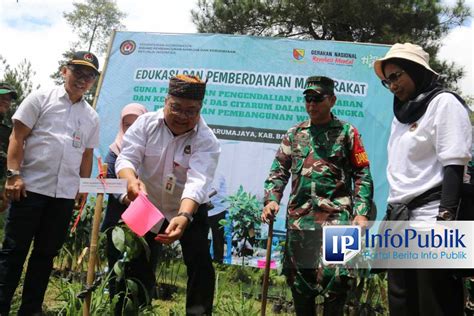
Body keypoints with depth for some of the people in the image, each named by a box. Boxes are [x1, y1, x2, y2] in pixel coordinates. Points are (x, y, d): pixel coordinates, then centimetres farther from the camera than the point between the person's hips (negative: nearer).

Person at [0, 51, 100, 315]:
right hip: (31, 186, -4)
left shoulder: (92, 117, 11)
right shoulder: (41, 99, 1)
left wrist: (83, 186, 10)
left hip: (66, 194, 4)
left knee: (46, 253, 10)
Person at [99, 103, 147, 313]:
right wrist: (124, 197, -22)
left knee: (142, 272, 2)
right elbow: (108, 181, -3)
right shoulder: (115, 150, 8)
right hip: (118, 221, 2)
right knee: (117, 271, 9)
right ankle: (117, 311, 21)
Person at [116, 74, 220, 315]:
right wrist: (132, 181, -46)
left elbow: (197, 183, -35)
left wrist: (184, 217, -53)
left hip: (190, 210, -2)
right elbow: (126, 158, -22)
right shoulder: (146, 123, -13)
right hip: (148, 207, 2)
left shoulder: (206, 140, -21)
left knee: (199, 264, -10)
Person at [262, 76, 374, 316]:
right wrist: (271, 199, -5)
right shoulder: (294, 133, 14)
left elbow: (362, 175, 3)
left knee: (334, 278, -9)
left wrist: (361, 212, -8)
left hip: (336, 216, -3)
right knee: (298, 277, 9)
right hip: (299, 217, 3)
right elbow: (279, 170, 12)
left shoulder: (347, 132, 6)